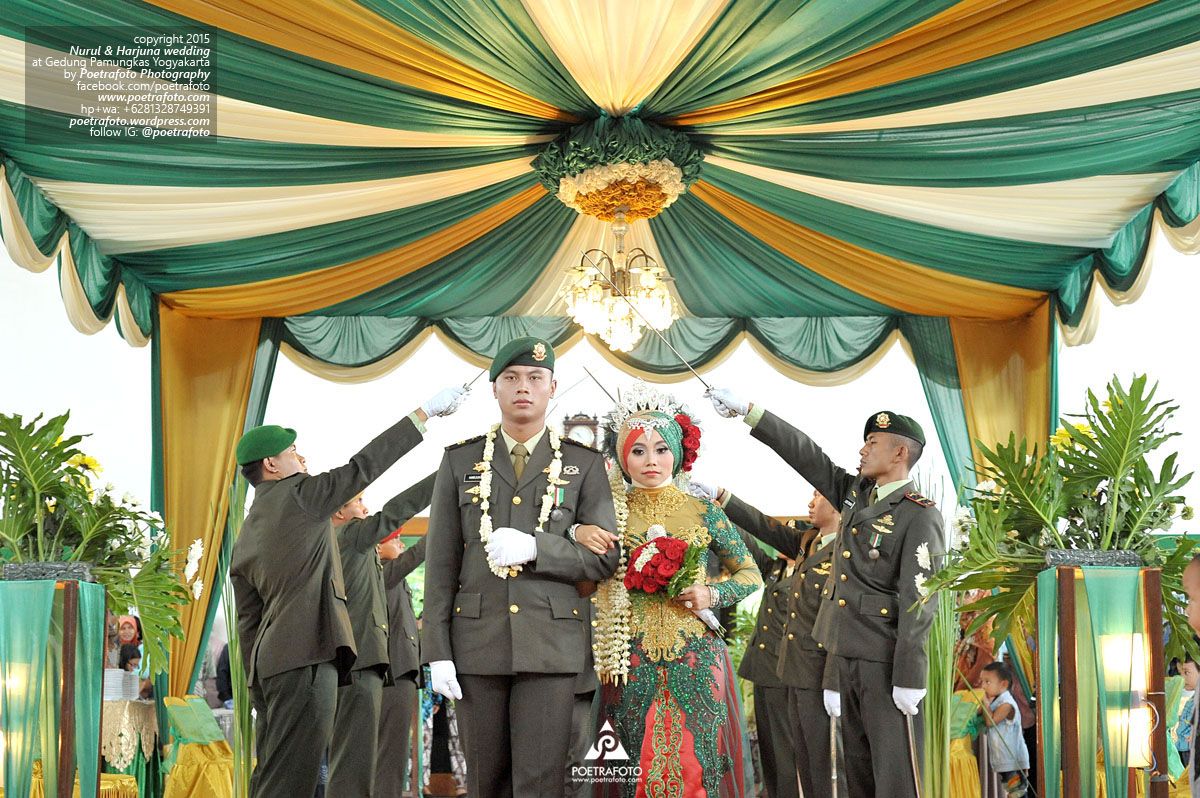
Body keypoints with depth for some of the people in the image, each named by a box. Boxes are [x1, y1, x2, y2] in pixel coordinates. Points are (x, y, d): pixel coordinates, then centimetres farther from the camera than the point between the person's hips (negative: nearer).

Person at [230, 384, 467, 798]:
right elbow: (363, 466, -4)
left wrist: (259, 691, 20)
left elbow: (248, 623, 19)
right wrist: (426, 412, 1)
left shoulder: (245, 537, 20)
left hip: (270, 660, 9)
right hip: (306, 655, -9)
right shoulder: (298, 494, -2)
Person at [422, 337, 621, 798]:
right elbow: (441, 563, 6)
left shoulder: (585, 465, 7)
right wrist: (437, 651, -2)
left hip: (551, 641, -1)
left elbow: (605, 559, 2)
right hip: (477, 639, 2)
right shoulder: (460, 461, 9)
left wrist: (535, 548, -14)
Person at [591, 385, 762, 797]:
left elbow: (751, 575, 12)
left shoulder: (702, 511, 5)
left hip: (696, 661, 0)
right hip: (633, 665, 0)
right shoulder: (612, 513, 4)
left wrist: (713, 594, -6)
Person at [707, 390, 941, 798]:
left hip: (887, 663, -8)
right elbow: (806, 454, 18)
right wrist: (748, 411, 16)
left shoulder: (919, 516, -12)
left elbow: (918, 602, -17)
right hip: (847, 657, 8)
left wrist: (909, 680, -21)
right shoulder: (855, 493, 12)